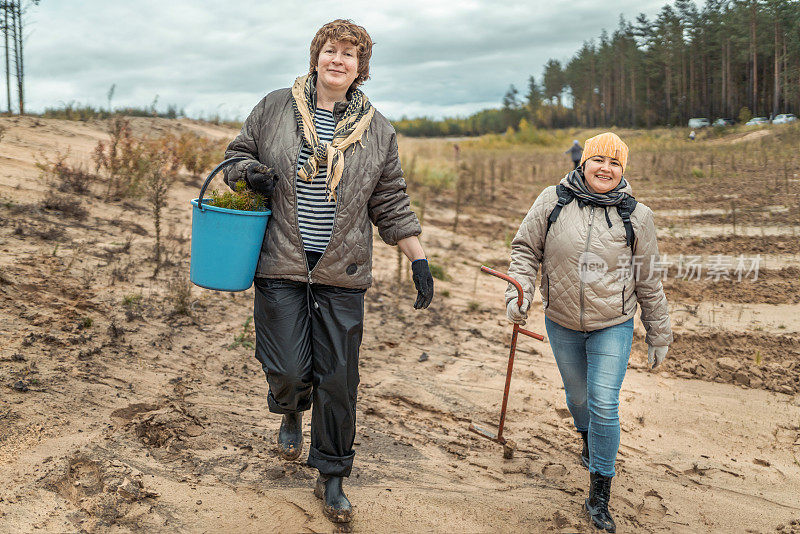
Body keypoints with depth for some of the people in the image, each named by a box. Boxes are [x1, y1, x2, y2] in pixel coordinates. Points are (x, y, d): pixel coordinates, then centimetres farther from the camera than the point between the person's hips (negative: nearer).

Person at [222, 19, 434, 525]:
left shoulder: (377, 130, 6)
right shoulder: (275, 107, 5)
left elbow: (391, 203, 9)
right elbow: (237, 153, 15)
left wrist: (420, 260, 4)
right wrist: (249, 171, -10)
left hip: (343, 274, 1)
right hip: (282, 265, 0)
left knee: (338, 378, 4)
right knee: (288, 370, -1)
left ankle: (332, 477, 24)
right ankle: (292, 411, 39)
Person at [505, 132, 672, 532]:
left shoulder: (636, 216, -6)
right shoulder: (553, 202, -6)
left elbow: (648, 282, 2)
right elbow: (526, 249, 2)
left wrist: (658, 335, 7)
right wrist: (518, 294, -14)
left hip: (613, 327, -2)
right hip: (562, 324, 2)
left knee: (604, 406, -7)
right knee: (578, 396, 20)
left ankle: (599, 497, 6)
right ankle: (588, 439, 55)